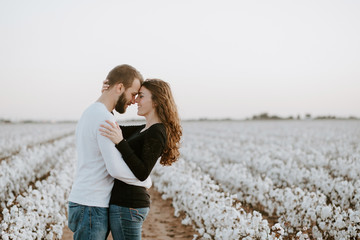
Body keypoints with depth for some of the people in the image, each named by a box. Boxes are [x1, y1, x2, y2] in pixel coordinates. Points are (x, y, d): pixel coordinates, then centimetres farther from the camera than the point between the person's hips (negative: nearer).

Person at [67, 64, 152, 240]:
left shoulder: (90, 113, 15)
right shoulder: (104, 118, -18)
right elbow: (116, 168, -23)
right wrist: (146, 181, -7)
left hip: (82, 202, 10)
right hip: (92, 207, -10)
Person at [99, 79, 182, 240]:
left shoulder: (156, 133, -14)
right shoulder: (144, 130, 15)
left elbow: (142, 174, -22)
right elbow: (112, 130, 20)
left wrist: (120, 142, -29)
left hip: (126, 205, -10)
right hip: (125, 201, 10)